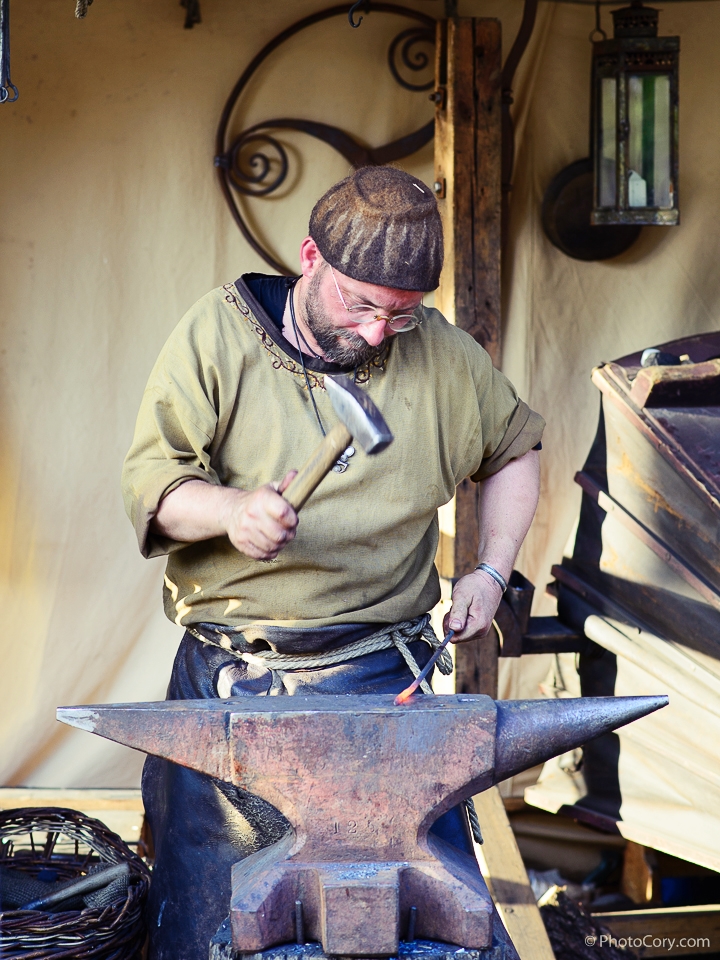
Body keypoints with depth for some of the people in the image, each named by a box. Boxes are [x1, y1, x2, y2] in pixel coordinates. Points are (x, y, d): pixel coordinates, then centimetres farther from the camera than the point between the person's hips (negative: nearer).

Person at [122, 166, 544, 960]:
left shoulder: (442, 354, 6)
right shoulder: (217, 332, -1)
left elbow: (515, 446, 22)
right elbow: (149, 478, -4)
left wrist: (492, 570, 11)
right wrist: (228, 509, -25)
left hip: (383, 677, 1)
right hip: (231, 679, -1)